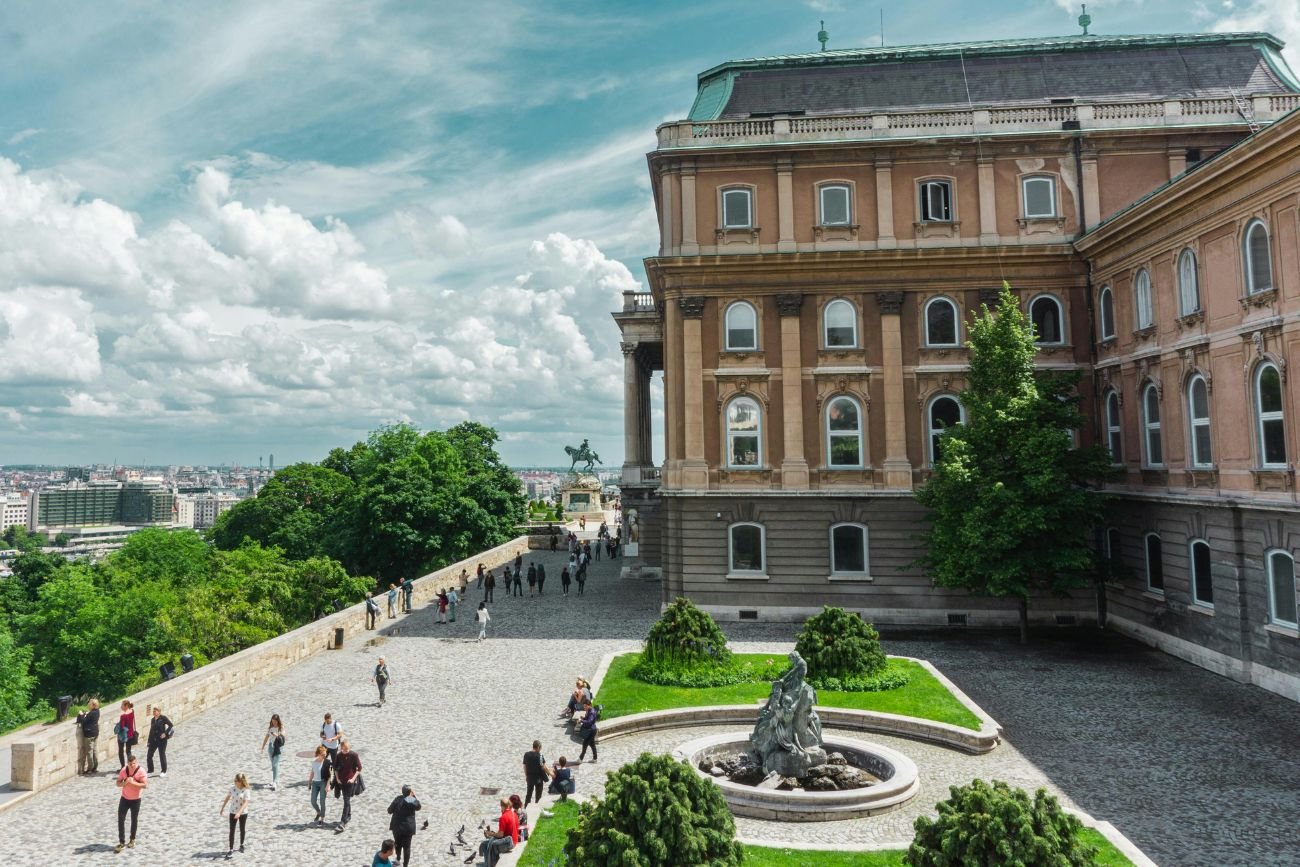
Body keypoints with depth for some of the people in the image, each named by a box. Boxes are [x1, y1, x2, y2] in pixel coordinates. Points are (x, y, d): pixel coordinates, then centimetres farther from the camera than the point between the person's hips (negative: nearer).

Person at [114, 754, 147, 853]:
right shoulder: (123, 770, -6)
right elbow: (118, 783, 0)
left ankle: (132, 840, 30)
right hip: (124, 798, 3)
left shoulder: (141, 771, -17)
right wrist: (125, 782, -21)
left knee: (134, 820, 11)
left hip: (135, 800, -3)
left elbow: (145, 785, -22)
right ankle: (122, 842, 5)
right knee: (120, 820, -3)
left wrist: (133, 782, -30)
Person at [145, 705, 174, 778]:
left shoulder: (163, 718, -10)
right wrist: (149, 741, 10)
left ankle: (164, 771, 15)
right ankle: (150, 770, 22)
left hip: (162, 740, -5)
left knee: (162, 755, 3)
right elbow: (151, 730, 12)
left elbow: (171, 725, -10)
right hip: (153, 740, 5)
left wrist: (165, 733, -18)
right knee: (149, 755, 4)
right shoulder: (152, 720, 7)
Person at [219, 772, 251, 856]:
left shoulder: (245, 790, -18)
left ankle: (241, 845, 33)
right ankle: (231, 849, 1)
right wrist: (222, 809, 10)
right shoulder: (232, 788, -7)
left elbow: (245, 803, -22)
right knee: (232, 831, -2)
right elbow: (227, 798, 7)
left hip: (243, 813, -2)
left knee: (242, 830, 14)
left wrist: (239, 813, -32)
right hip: (233, 812, 2)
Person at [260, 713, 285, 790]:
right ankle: (276, 780, 29)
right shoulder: (270, 726, 6)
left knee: (275, 764, -13)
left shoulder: (281, 727, -7)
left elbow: (282, 736, -14)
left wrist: (277, 735, -35)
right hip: (270, 745, 6)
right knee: (273, 764, 15)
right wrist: (262, 747, 20)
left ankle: (274, 783, -17)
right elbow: (267, 736, 16)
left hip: (278, 746, -6)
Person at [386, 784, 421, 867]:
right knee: (406, 846, 9)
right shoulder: (413, 801, -14)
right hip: (408, 827, -1)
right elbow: (418, 807, 8)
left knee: (398, 844, 25)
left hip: (397, 826, 1)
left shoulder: (398, 799, -13)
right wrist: (415, 796, 10)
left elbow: (389, 810, -4)